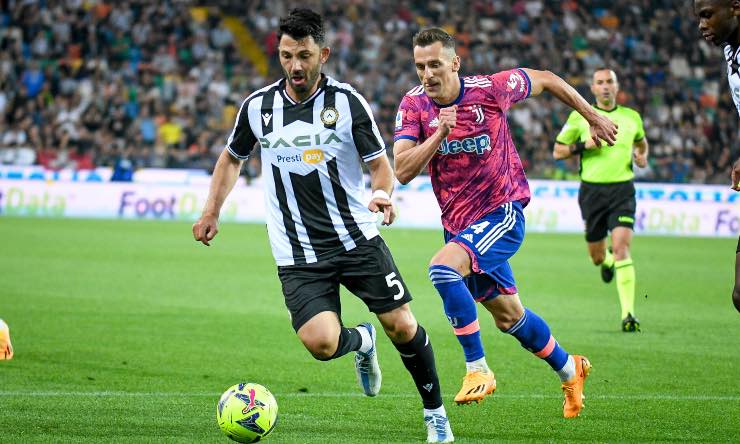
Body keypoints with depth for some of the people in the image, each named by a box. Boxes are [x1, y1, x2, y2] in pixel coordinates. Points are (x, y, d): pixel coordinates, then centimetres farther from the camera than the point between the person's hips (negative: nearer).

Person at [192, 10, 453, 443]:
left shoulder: (347, 101, -5)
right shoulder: (258, 106, 1)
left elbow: (380, 163, -1)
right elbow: (232, 157, 20)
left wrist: (383, 194, -22)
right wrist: (211, 212, 12)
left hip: (357, 239, 0)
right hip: (298, 256, 1)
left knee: (403, 327, -6)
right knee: (321, 343, -18)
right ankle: (362, 341, 20)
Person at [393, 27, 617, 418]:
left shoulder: (489, 90, -15)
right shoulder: (414, 105, -7)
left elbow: (545, 79, 3)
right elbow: (403, 171, -16)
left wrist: (593, 117, 12)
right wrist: (438, 133, -29)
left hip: (502, 213, -5)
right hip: (458, 223, 5)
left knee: (442, 267, -30)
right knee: (508, 316, 16)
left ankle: (477, 369, -21)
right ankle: (569, 369, 40)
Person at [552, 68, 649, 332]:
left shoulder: (631, 117, 8)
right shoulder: (580, 117, 2)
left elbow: (641, 142, 28)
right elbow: (557, 151, 6)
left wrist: (642, 157, 6)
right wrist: (585, 145, -11)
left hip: (622, 189, -1)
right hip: (592, 189, 1)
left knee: (621, 247, -18)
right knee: (597, 256, 8)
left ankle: (628, 314, -18)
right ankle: (607, 261, 49)